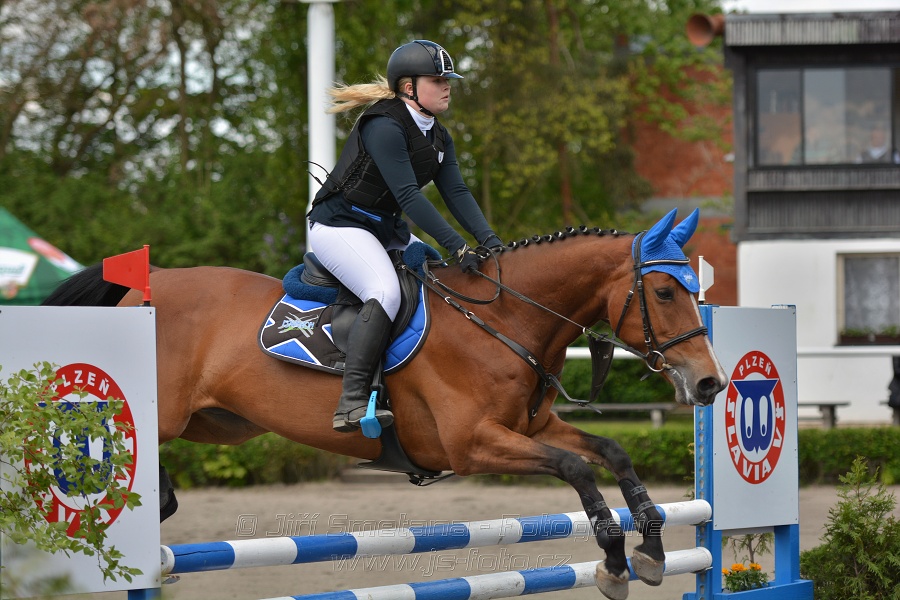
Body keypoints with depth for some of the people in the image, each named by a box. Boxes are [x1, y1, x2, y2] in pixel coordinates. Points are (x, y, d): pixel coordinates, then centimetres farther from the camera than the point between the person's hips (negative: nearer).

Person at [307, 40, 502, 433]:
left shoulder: (439, 137, 9)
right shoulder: (384, 127, -21)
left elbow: (456, 192, 1)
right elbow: (408, 195, -27)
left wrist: (488, 239, -16)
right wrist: (458, 247, -32)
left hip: (387, 230, 10)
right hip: (339, 224, -10)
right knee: (385, 292, -32)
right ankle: (351, 403, -38)